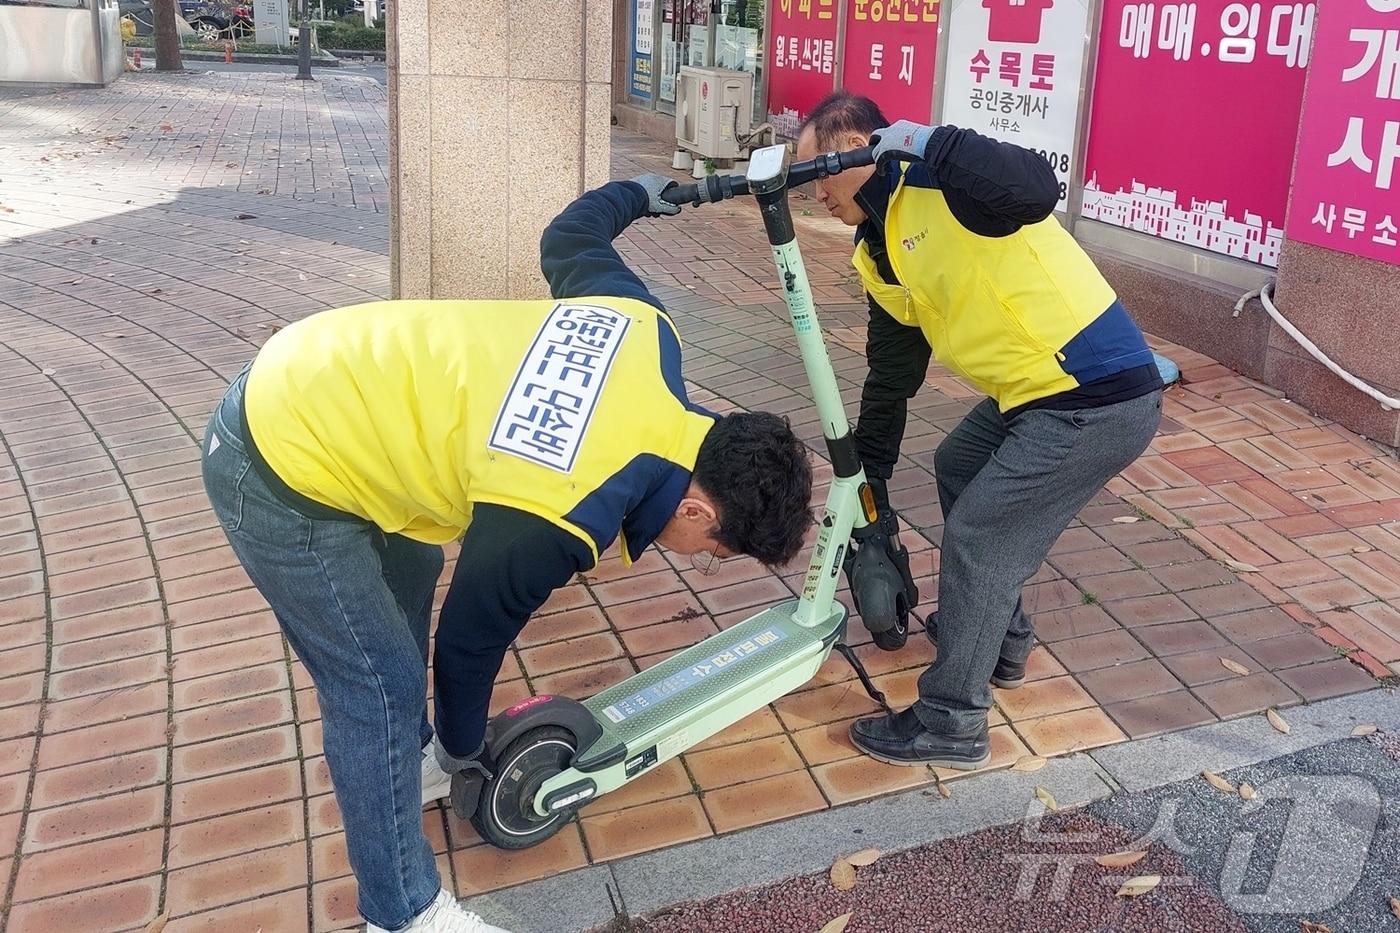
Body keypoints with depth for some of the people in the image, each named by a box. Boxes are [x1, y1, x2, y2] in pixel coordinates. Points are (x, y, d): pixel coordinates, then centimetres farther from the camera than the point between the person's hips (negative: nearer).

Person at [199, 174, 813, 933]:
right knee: (382, 685, -2)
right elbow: (471, 638, -10)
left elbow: (568, 240, 11)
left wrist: (637, 194, 33)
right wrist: (466, 749, 10)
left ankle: (409, 760, 49)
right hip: (279, 469, -9)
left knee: (411, 571, 26)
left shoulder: (646, 331, -9)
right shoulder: (555, 519, -28)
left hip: (313, 377, 10)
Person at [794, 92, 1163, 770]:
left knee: (976, 537, -5)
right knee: (958, 470, 28)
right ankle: (1001, 637, 43)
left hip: (1098, 401, -10)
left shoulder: (943, 185, -14)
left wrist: (927, 141, -31)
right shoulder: (878, 257, 12)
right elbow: (890, 378, 19)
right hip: (1038, 393, 10)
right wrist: (867, 482, 24)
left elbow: (1037, 189, -36)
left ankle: (952, 724, 10)